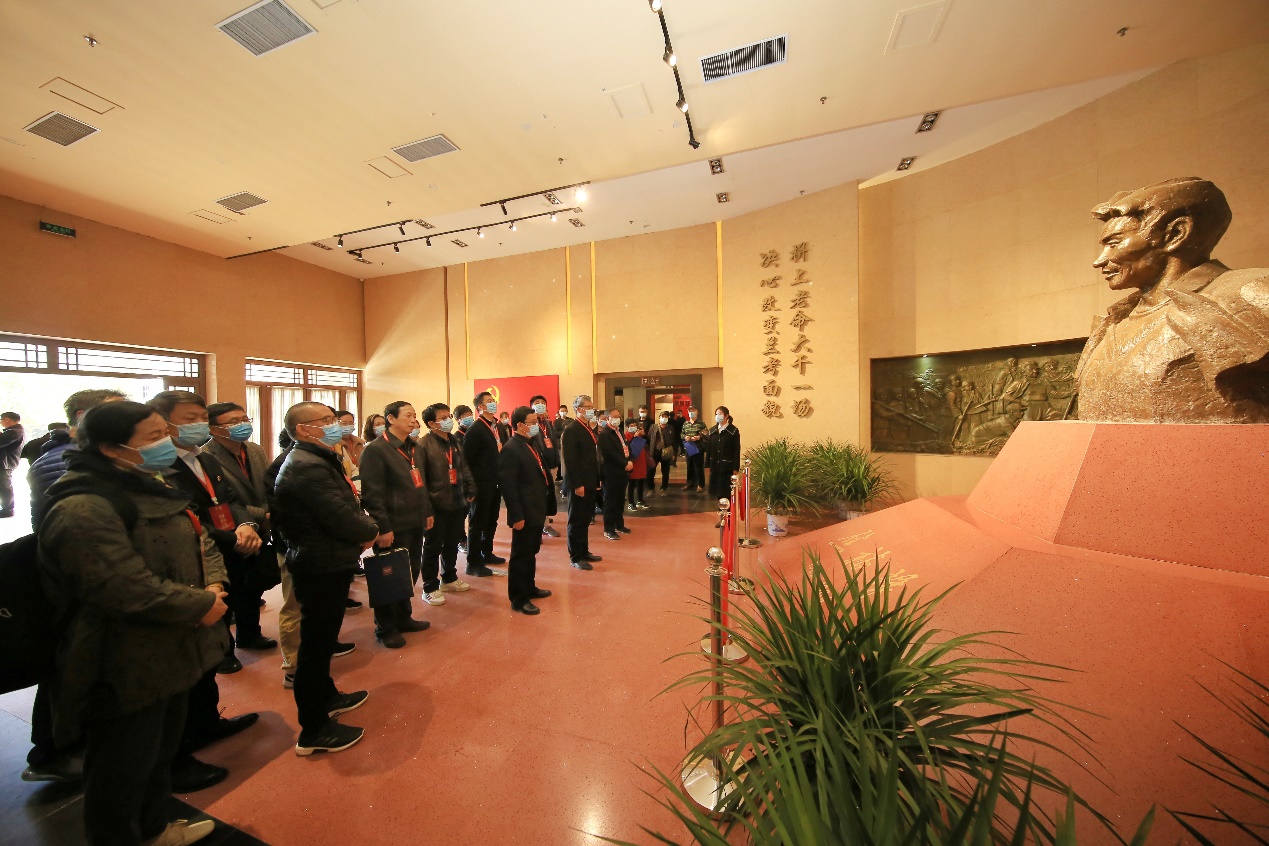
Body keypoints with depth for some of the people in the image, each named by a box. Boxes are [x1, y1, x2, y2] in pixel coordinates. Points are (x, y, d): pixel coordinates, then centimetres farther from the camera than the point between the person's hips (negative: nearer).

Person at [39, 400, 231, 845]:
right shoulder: (83, 508, -25)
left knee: (161, 752, 27)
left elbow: (200, 541, 11)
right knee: (123, 770, 13)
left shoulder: (151, 489, 6)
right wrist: (201, 605, -17)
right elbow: (126, 589, -29)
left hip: (170, 655, 9)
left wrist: (214, 584, -7)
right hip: (128, 671, -9)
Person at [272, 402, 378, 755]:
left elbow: (343, 508, 10)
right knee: (316, 644, 5)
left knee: (321, 639, 25)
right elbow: (343, 520, -27)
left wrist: (361, 531, -3)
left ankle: (326, 696, 45)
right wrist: (371, 531, -9)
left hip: (324, 564, 11)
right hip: (323, 569, -10)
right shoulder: (309, 467, -24)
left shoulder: (313, 460, 9)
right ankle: (314, 731, 22)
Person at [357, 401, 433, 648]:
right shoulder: (376, 449, -13)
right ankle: (385, 628, 26)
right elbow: (372, 493, -17)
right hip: (394, 526, -7)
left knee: (411, 572, 17)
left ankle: (403, 617, 36)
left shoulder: (414, 447, 11)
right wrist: (383, 527, -18)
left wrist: (427, 512, 15)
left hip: (415, 524, 7)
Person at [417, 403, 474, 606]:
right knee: (433, 548, 9)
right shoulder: (423, 445, -13)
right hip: (437, 506, -6)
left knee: (452, 544, 19)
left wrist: (470, 490, 7)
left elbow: (463, 467, 15)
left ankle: (449, 578, 38)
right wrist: (426, 508, -17)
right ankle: (430, 588, 24)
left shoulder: (454, 441, 8)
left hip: (457, 503, 6)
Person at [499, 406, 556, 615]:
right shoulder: (511, 449, -18)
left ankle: (529, 587, 38)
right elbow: (508, 486, -21)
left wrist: (544, 507, 13)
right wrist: (517, 516, -21)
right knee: (521, 555, 5)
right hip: (525, 514, -9)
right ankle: (518, 599, 19)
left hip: (537, 511, 9)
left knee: (531, 553, 22)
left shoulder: (531, 444, 10)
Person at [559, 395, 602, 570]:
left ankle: (584, 551, 30)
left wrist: (597, 479, 13)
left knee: (586, 520, 17)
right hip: (579, 484, -9)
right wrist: (577, 484, -21)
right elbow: (569, 460, -20)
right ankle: (575, 557, 16)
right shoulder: (571, 430, -14)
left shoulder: (588, 429, 14)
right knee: (576, 521, 4)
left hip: (589, 482, 9)